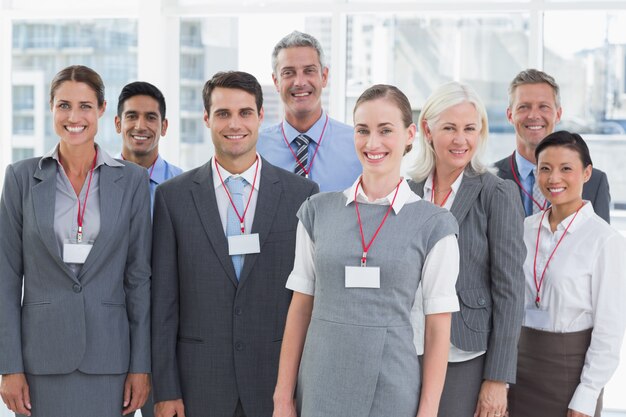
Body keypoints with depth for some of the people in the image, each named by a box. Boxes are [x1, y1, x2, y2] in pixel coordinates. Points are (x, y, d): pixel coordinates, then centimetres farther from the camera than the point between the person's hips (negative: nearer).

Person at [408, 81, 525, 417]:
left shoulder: (498, 194, -6)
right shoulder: (409, 191, 5)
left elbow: (509, 288, -8)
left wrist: (498, 379, -10)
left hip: (466, 360, -4)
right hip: (409, 354, 4)